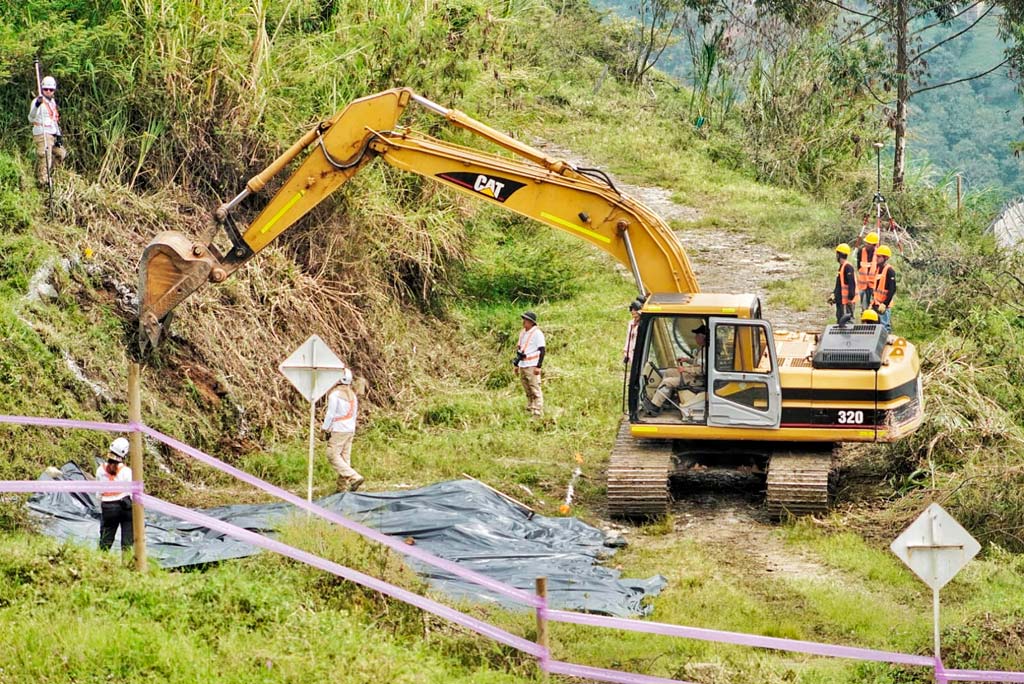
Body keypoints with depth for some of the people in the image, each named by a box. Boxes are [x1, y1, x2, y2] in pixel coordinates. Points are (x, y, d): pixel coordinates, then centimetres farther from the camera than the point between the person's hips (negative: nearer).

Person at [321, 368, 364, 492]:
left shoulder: (335, 394, -14)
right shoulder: (352, 394, 12)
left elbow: (330, 413, -13)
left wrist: (325, 429, -4)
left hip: (338, 430, -8)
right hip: (350, 430, 8)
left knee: (333, 456, -5)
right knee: (345, 457, 9)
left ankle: (354, 477, -17)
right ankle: (343, 486, 7)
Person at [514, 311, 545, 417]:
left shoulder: (537, 333, -9)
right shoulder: (522, 333, 16)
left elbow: (541, 350, -13)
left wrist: (538, 366, -18)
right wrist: (517, 365, 20)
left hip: (532, 366, -8)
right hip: (522, 366, 8)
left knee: (535, 391, -9)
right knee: (528, 392, 13)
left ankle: (537, 413, -10)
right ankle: (529, 411, 18)